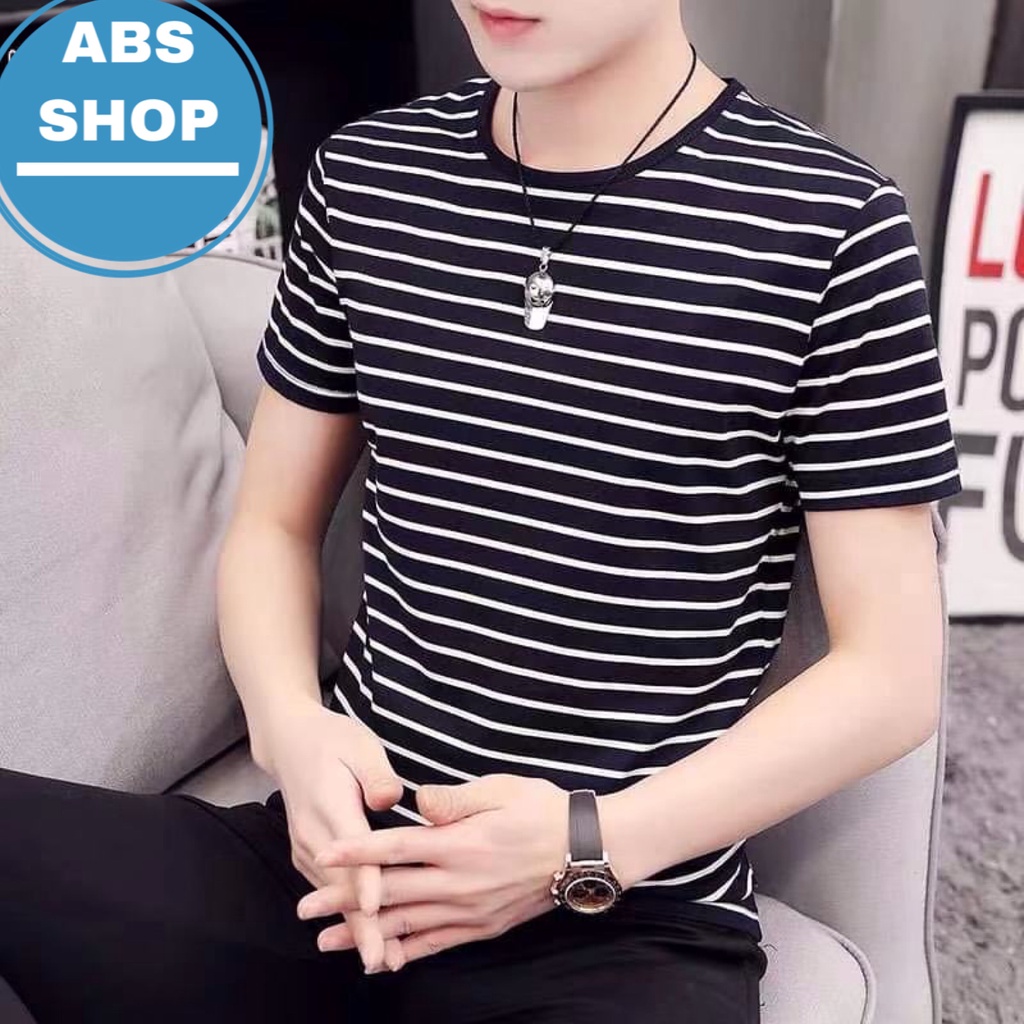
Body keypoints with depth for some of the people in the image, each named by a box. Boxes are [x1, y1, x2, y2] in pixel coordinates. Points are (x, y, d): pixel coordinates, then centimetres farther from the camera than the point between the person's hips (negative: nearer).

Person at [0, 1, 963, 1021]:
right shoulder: (363, 175, 6)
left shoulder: (827, 224, -6)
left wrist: (593, 846, -15)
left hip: (631, 928, -2)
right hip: (339, 856, 3)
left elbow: (891, 672, -4)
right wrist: (291, 725, -7)